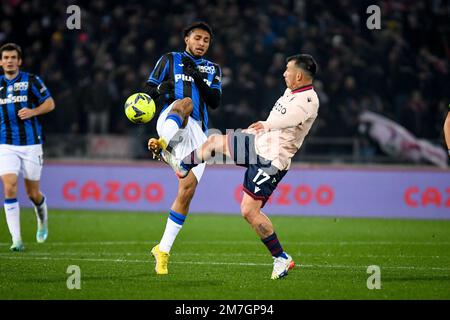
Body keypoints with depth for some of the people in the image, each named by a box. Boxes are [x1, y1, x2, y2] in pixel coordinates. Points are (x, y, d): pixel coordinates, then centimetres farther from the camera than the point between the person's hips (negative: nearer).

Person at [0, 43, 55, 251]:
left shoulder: (31, 81, -1)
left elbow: (50, 103, 1)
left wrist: (33, 111, -15)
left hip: (30, 143, -2)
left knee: (33, 193, 6)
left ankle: (43, 221, 40)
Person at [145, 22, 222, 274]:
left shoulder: (213, 69, 23)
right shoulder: (170, 60, 16)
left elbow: (215, 102, 8)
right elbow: (149, 91, 10)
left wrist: (199, 78, -6)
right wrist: (160, 89, -13)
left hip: (196, 133, 4)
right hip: (170, 122, -4)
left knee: (188, 190, -5)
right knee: (185, 102, -38)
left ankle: (163, 250, 4)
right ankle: (162, 141, -70)